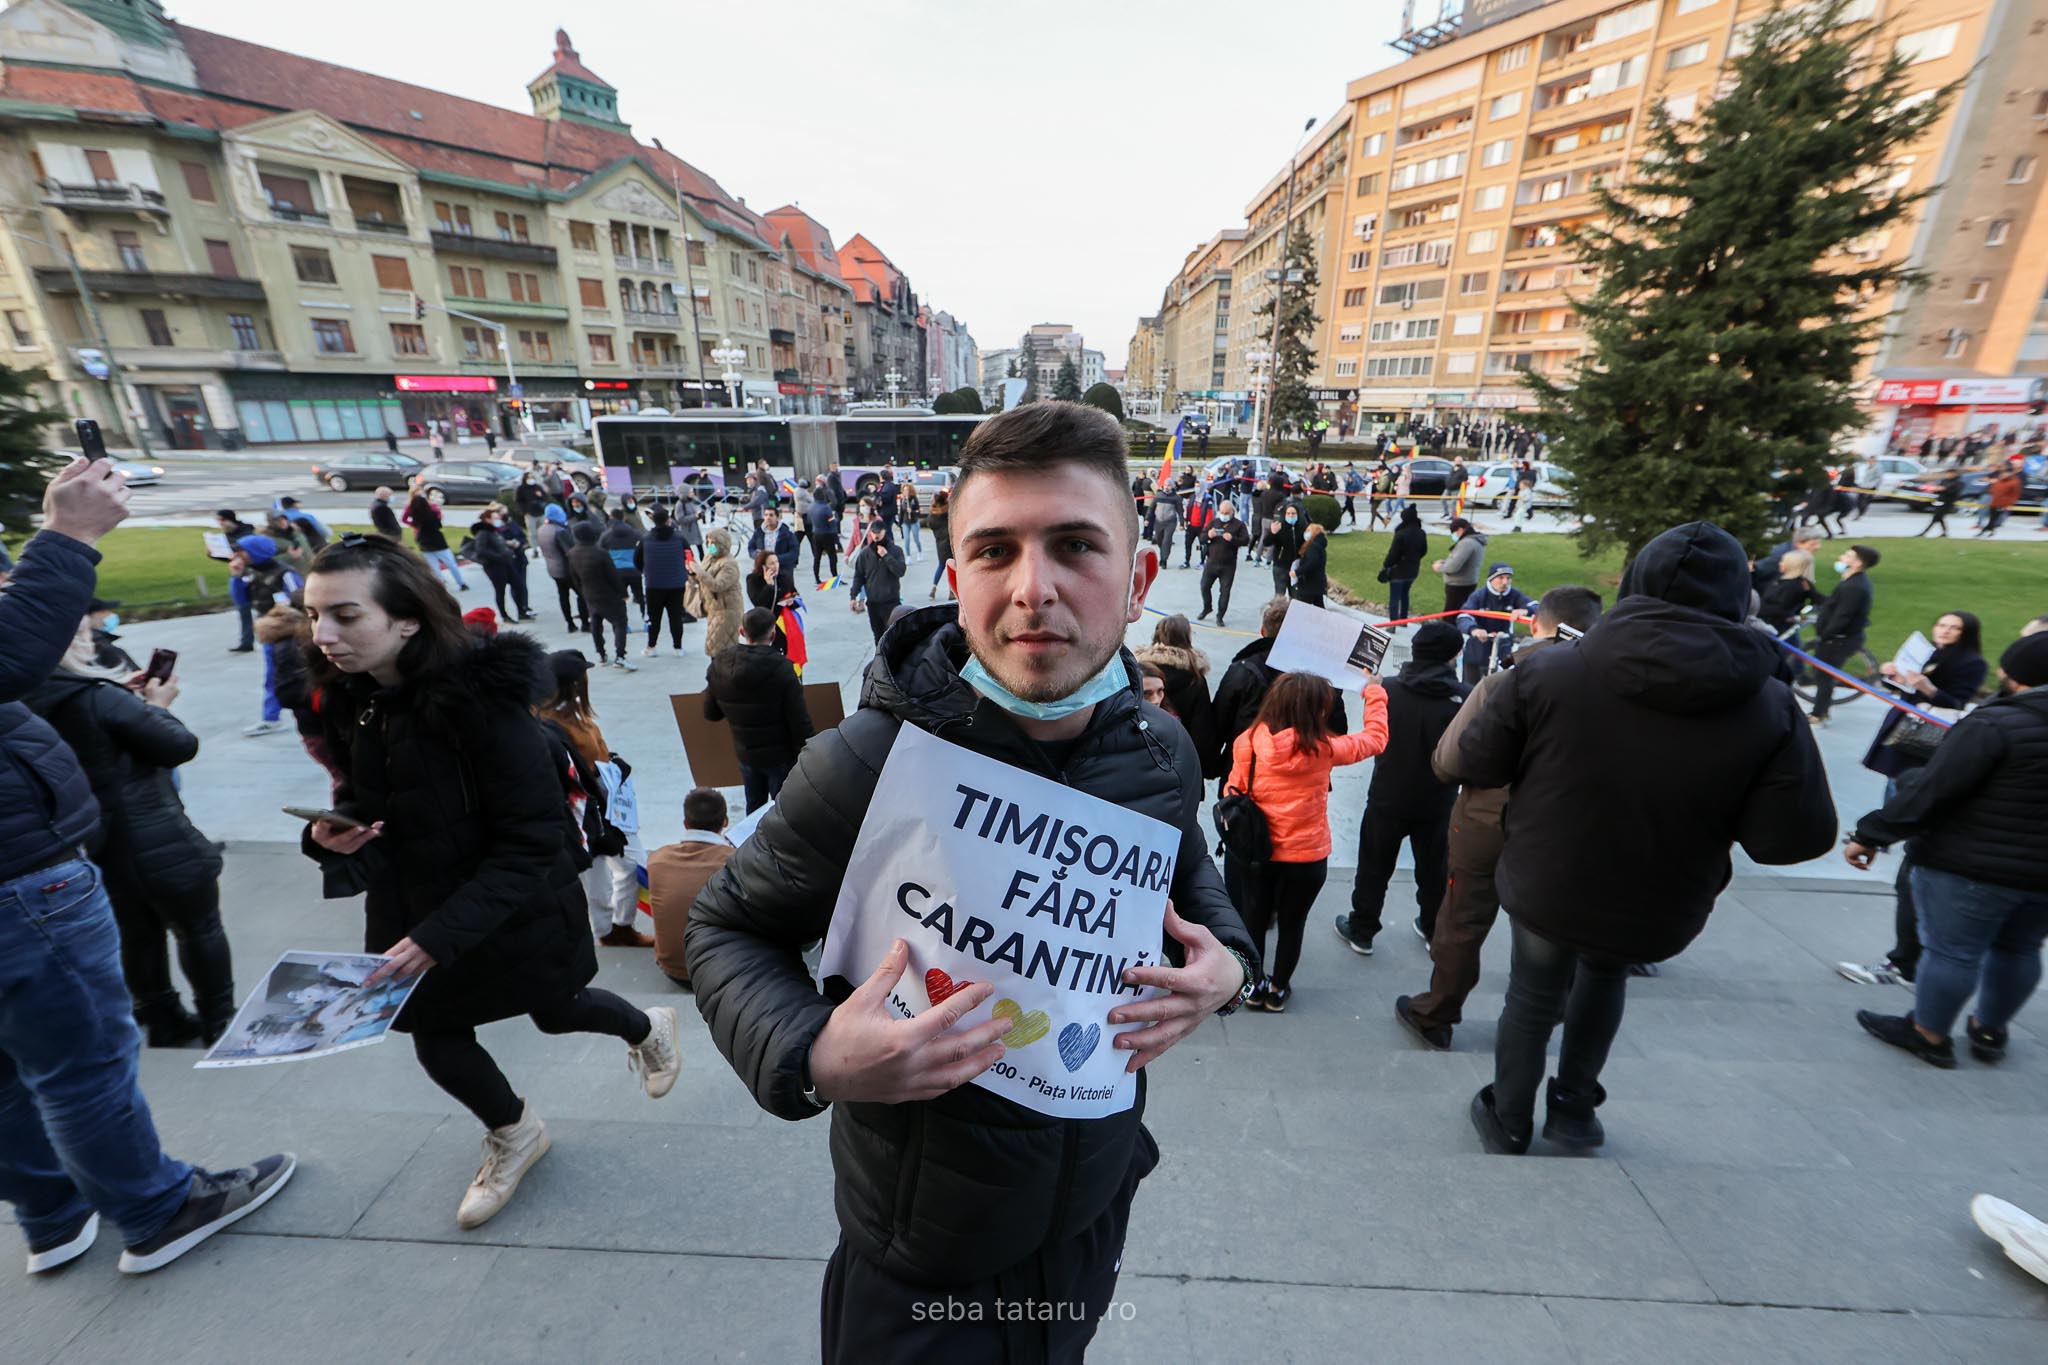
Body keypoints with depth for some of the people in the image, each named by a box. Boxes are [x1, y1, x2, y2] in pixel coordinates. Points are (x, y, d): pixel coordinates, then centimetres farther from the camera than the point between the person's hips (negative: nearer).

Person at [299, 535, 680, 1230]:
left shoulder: (485, 698, -30)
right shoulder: (348, 697, -8)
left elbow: (531, 845, -28)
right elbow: (360, 796, 8)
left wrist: (438, 936, -32)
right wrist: (331, 835, -14)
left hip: (516, 909, -5)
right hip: (414, 905, 6)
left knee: (553, 1010, 17)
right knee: (433, 1034, 14)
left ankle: (647, 1027, 52)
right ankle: (514, 1134, 45)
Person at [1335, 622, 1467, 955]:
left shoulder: (1389, 690, -18)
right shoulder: (1466, 697, -15)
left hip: (1388, 799, -1)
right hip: (1438, 803, 2)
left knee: (1374, 868, 14)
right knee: (1433, 868, 22)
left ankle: (1361, 931, 26)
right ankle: (1433, 930, 40)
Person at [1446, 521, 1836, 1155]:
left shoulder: (1550, 671, -20)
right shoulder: (1769, 708, -16)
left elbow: (1473, 764, -13)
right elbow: (1794, 836, -14)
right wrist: (1707, 817, 5)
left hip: (1545, 888, -1)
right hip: (1657, 911, 2)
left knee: (1532, 999, 21)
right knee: (1605, 975, 33)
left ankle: (1508, 1124, 41)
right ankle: (1574, 1107, 42)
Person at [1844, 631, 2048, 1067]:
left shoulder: (1994, 724, -19)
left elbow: (1930, 789, -22)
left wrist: (1871, 834, -17)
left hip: (1974, 866, -8)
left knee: (1953, 950, 4)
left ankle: (1929, 1035, 17)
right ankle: (1989, 1031, 36)